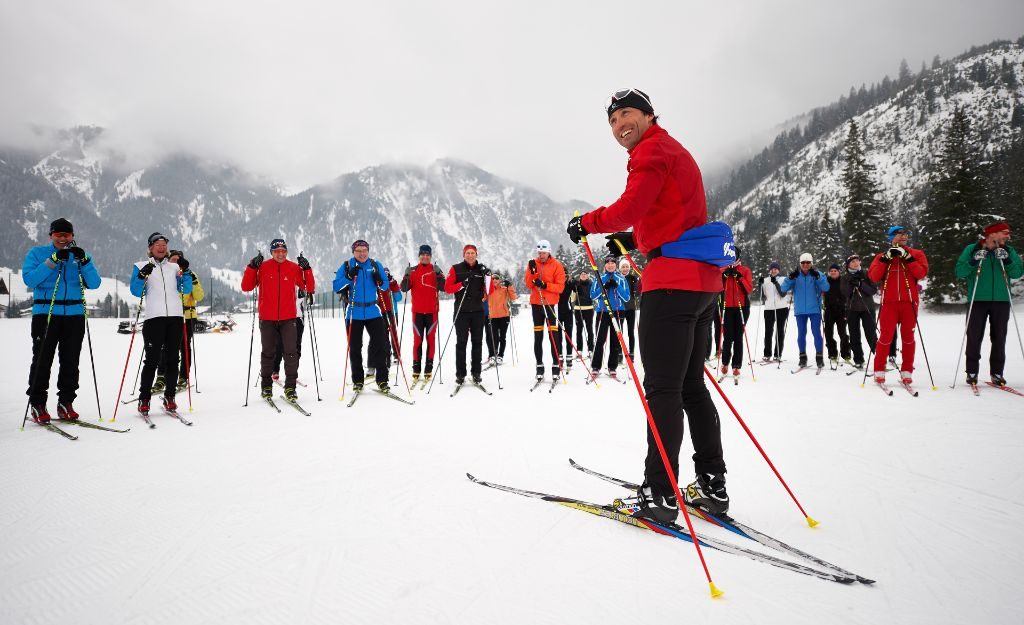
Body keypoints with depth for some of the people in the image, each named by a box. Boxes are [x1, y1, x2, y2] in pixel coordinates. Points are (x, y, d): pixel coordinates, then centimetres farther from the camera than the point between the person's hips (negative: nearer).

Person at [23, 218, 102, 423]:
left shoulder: (80, 255, 13)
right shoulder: (37, 253, 7)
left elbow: (94, 283, 2)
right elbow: (29, 279, -9)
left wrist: (84, 261, -11)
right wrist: (53, 261, -16)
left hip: (75, 314, 2)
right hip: (45, 313, -2)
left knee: (71, 360, 4)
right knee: (42, 360, -3)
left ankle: (65, 403, 12)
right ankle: (37, 403, 6)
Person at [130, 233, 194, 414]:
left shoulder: (175, 267, 18)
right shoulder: (141, 266, 11)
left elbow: (185, 290, 10)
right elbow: (136, 292, 2)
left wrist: (186, 273, -5)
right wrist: (143, 276, -15)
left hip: (176, 317, 3)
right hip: (154, 317, -3)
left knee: (172, 358, 4)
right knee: (152, 359, -7)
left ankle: (169, 397, 10)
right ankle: (144, 398, 1)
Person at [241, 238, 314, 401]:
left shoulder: (294, 268, 2)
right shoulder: (262, 267, 1)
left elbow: (309, 288, 2)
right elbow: (246, 287, -1)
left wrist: (306, 269, -9)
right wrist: (252, 267, -11)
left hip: (289, 319, 0)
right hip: (267, 319, 0)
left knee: (291, 353, -5)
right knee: (268, 353, 10)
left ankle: (290, 387, 1)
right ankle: (266, 386, 21)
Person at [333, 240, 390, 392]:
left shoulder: (376, 265, 5)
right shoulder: (346, 266, 1)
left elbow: (385, 286, 8)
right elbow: (336, 287, -5)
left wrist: (380, 282, -14)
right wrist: (349, 277, -20)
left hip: (373, 312, 0)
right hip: (354, 314, 0)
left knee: (380, 344, -4)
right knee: (355, 348, 7)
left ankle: (382, 380, 4)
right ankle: (357, 381, 19)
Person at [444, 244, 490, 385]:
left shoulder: (482, 269, 8)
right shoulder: (456, 269, 3)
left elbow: (489, 291, 5)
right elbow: (447, 288, -2)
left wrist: (488, 276, -9)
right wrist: (461, 285, -16)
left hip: (478, 311, 2)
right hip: (461, 311, -2)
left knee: (477, 342, 5)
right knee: (461, 343, -1)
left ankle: (476, 373, 13)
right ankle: (460, 374, 4)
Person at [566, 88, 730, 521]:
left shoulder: (653, 149, -4)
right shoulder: (677, 153, 26)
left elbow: (629, 209, -17)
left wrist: (585, 223, -2)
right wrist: (635, 240, 19)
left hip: (672, 281, -10)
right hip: (702, 280, 10)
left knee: (662, 389, -8)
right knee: (691, 386, 13)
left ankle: (660, 494, -3)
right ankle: (712, 486, 19)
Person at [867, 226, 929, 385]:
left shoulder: (916, 254, 11)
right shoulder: (882, 256, 11)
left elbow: (921, 273, -4)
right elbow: (873, 277, -2)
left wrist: (907, 257, -10)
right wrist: (886, 258, -9)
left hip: (909, 302, 1)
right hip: (889, 302, -1)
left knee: (908, 337, 4)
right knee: (886, 337, -4)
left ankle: (906, 372, 11)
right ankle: (879, 371, 3)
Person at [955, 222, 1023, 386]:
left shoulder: (1009, 251, 9)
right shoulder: (972, 249, 1)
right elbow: (960, 272, -4)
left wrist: (1007, 261, -16)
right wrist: (974, 261, -19)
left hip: (1001, 300, 3)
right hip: (978, 300, -2)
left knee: (999, 338, 5)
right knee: (974, 337, 0)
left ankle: (997, 373, 13)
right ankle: (972, 372, 7)